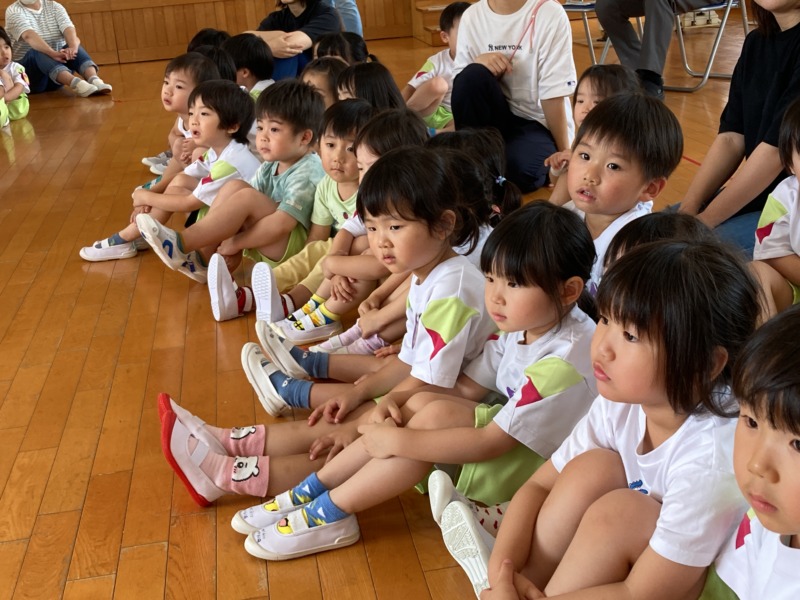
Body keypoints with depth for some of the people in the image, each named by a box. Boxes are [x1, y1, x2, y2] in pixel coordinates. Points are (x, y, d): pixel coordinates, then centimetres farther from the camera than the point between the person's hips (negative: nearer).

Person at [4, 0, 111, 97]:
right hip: (27, 70, -3)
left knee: (74, 45, -22)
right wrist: (52, 53, -44)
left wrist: (73, 47, -38)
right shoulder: (13, 11, -6)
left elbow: (69, 29, -15)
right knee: (38, 53, -34)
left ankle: (94, 80, -49)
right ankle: (75, 83, -59)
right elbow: (29, 36, -26)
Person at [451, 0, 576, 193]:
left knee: (516, 169, -34)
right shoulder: (471, 15, -2)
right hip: (500, 115, 4)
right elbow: (462, 86, -1)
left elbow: (554, 95, -14)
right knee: (472, 76, -26)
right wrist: (478, 63, -22)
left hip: (542, 123, -4)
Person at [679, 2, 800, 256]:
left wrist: (704, 222, -19)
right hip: (755, 194, 8)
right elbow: (731, 138, 2)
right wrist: (687, 209, -9)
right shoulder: (756, 42, 7)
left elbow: (776, 150, -23)